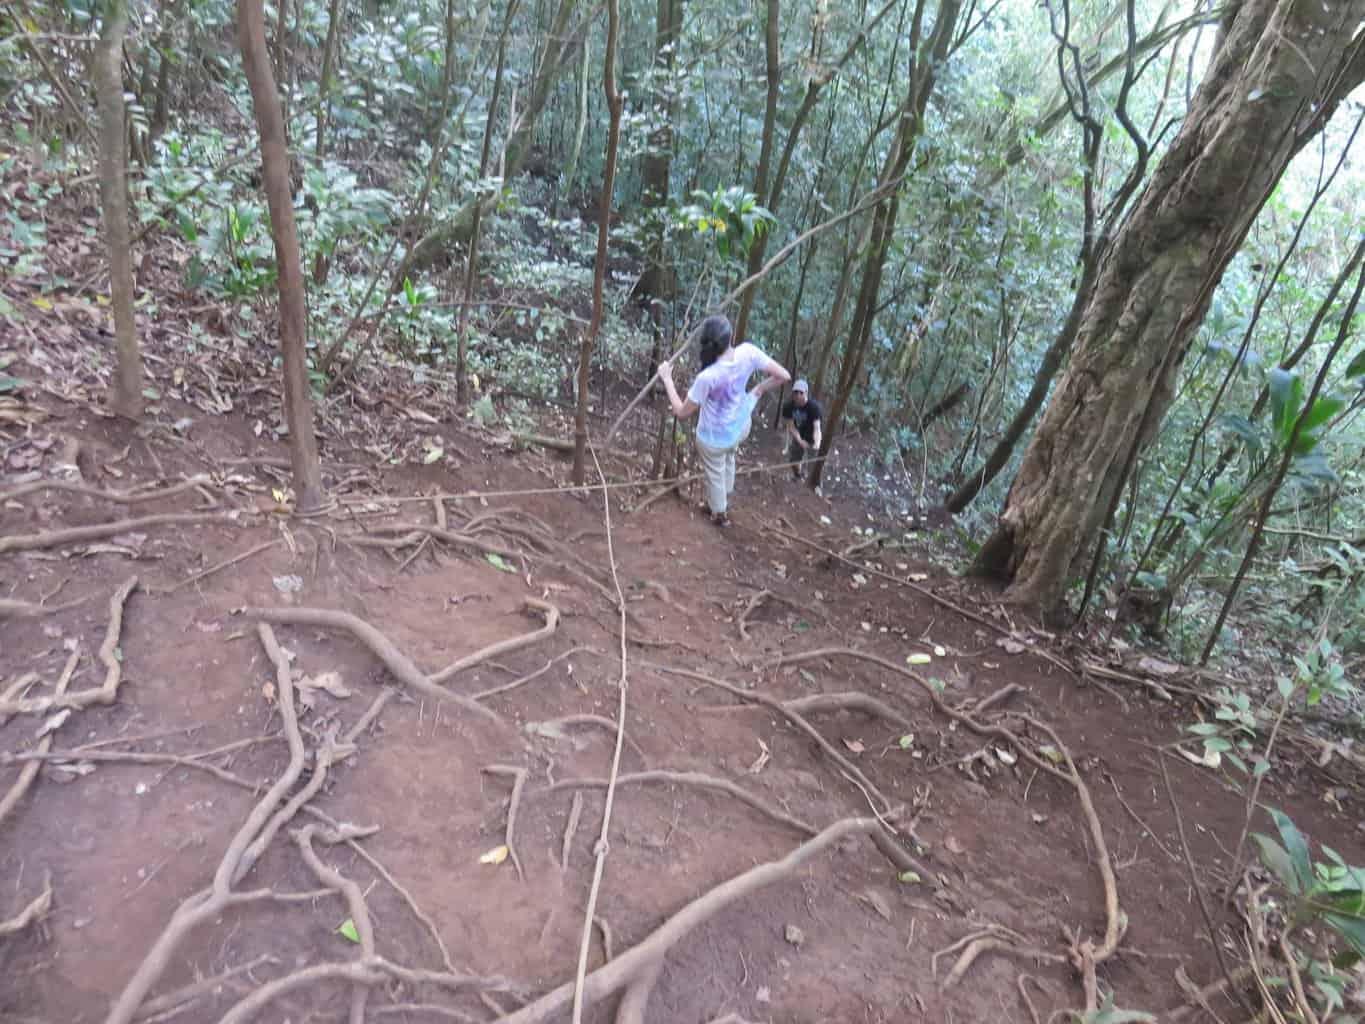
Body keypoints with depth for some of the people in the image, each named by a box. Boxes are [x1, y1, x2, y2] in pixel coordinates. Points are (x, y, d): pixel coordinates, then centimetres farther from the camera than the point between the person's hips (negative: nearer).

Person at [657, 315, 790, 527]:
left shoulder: (707, 377, -37)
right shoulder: (748, 353, -27)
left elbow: (681, 412, -23)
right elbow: (783, 376, -16)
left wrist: (667, 379, -15)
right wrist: (758, 390, 0)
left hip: (714, 438, -5)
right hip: (741, 427, 5)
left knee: (714, 475, 26)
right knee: (728, 458, 37)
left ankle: (720, 514, 53)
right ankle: (724, 500, 61)